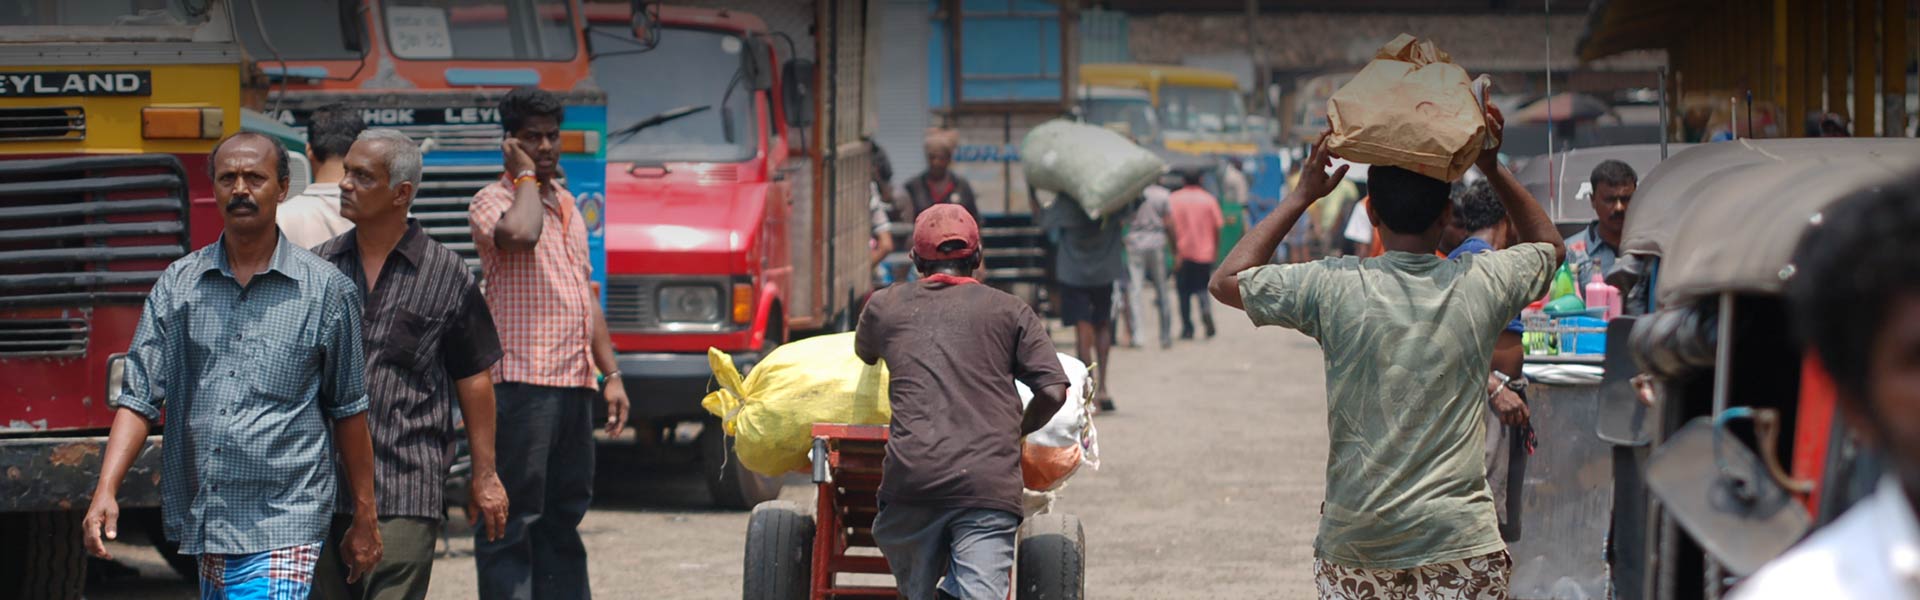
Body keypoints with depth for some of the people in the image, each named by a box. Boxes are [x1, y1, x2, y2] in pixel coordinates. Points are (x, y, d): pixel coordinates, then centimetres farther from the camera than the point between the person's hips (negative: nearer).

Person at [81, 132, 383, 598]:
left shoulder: (325, 289, 1)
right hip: (201, 521, 4)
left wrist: (365, 519, 9)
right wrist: (105, 490, -11)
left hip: (283, 528, -4)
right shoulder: (177, 285, 7)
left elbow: (348, 410, 6)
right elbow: (139, 397, 3)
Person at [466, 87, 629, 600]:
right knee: (513, 519, -8)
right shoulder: (493, 202, -4)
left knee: (564, 515, 13)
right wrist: (525, 176, -11)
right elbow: (519, 233, -29)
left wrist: (611, 374, 19)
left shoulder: (567, 206, 21)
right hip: (521, 381, -8)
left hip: (574, 384, 8)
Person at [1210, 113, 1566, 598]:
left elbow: (1226, 280, 9)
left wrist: (1301, 196, 10)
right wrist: (1493, 167, 19)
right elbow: (1548, 244, 22)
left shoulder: (1333, 287, -7)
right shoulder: (1481, 284, -1)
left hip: (1353, 542, 0)